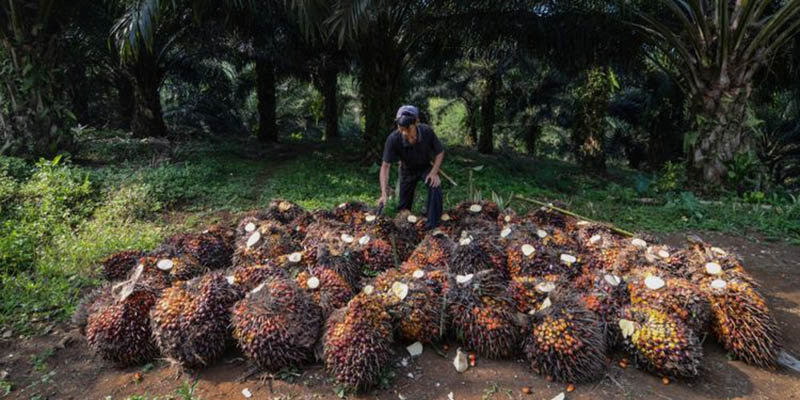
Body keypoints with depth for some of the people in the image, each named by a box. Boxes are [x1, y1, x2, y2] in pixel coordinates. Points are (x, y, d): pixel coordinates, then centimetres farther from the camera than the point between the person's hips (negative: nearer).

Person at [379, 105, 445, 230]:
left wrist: (434, 172, -26)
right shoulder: (393, 139, -34)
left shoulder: (427, 132, -31)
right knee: (403, 205, 6)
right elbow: (385, 166, -29)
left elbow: (440, 152, -14)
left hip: (426, 167, 0)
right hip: (407, 171, 1)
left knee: (435, 187, -29)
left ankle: (433, 225, -15)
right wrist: (384, 193, -37)